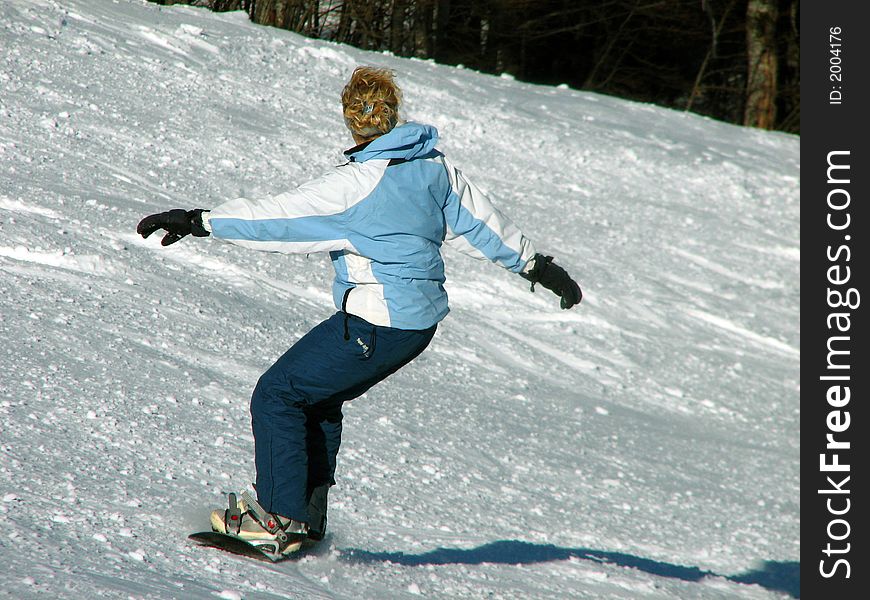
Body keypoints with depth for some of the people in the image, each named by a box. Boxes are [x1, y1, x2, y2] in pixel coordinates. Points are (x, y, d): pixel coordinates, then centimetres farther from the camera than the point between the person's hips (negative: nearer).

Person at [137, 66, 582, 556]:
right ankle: (308, 515, 21)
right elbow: (484, 222, 13)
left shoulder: (358, 184, -18)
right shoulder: (435, 167, 3)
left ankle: (282, 519, 0)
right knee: (317, 396, 21)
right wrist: (540, 266, 26)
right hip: (422, 321, 9)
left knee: (277, 395, 1)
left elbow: (278, 218, -19)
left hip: (375, 323, -9)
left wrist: (197, 222, -15)